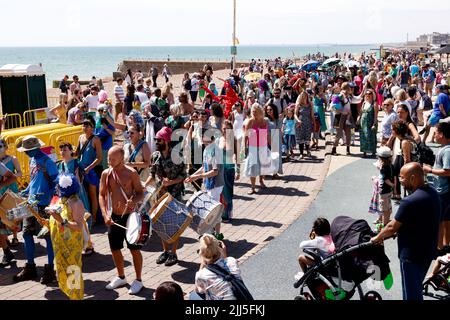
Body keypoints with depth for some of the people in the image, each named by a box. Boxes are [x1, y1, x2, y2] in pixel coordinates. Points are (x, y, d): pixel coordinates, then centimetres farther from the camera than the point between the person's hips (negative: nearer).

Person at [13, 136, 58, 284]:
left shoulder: (47, 162, -14)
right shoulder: (33, 160, 12)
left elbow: (56, 182, -15)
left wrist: (47, 195, -26)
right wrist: (25, 192, 14)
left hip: (44, 205, -9)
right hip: (31, 204, 9)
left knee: (48, 236, 0)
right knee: (27, 234, 11)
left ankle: (50, 270, 11)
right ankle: (30, 268, 24)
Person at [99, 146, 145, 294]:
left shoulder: (131, 173, -11)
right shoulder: (106, 174, 0)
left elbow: (141, 193, -6)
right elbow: (102, 195, 3)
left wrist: (134, 201, -28)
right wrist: (105, 215, -8)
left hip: (129, 216, -4)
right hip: (113, 217, 5)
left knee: (134, 248, 3)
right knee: (115, 248, 15)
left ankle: (138, 280, 18)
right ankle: (121, 277, 35)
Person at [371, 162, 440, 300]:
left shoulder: (410, 201, -27)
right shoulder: (433, 193, 0)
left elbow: (392, 227, -18)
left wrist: (377, 238, -1)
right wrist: (399, 231, 14)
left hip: (412, 255, -8)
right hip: (428, 251, 8)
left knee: (410, 294, 6)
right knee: (417, 288, 26)